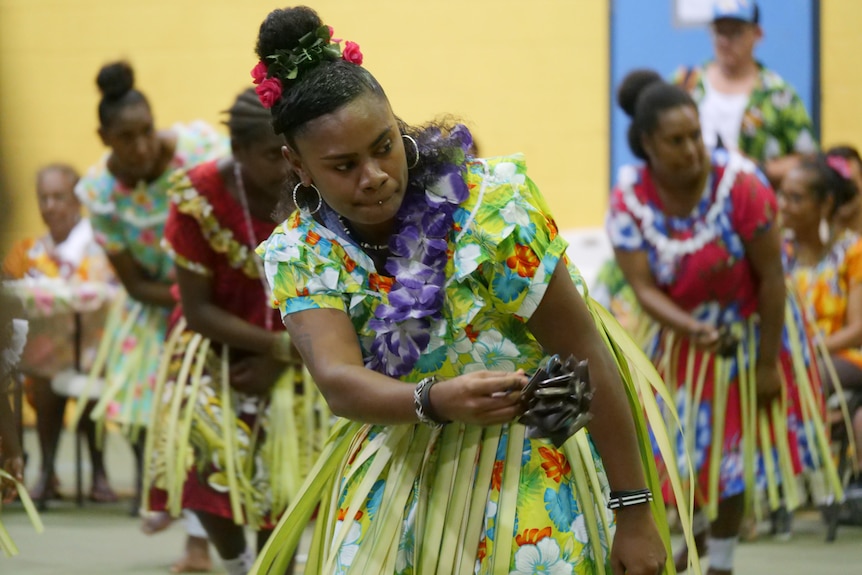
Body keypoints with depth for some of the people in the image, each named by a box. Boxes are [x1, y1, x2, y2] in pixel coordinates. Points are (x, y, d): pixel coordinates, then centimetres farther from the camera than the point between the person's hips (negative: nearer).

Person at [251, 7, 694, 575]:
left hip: (527, 469, -3)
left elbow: (584, 354, -16)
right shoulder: (299, 255, -10)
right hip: (395, 474, 3)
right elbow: (338, 380, -26)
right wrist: (435, 400, -48)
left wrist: (635, 510, -17)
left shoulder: (489, 203, -19)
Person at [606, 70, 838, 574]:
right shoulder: (629, 200, -20)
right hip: (679, 331, 2)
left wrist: (767, 362, -19)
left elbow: (772, 276, -22)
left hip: (748, 329, -2)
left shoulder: (739, 182, -28)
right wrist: (693, 330, -42)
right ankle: (701, 525, 43)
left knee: (734, 443, 7)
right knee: (684, 442, 12)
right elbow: (643, 286, -23)